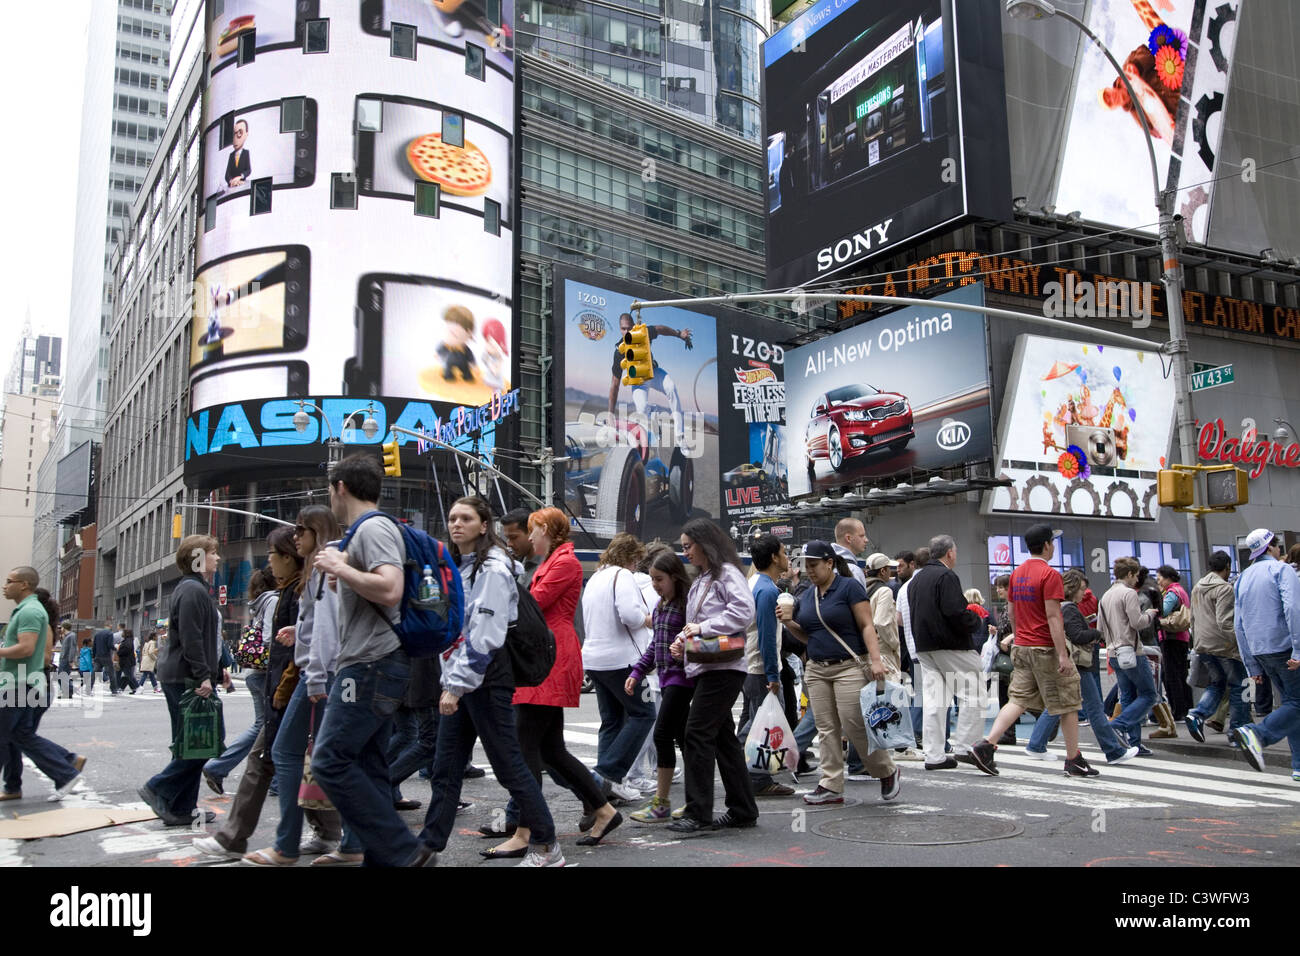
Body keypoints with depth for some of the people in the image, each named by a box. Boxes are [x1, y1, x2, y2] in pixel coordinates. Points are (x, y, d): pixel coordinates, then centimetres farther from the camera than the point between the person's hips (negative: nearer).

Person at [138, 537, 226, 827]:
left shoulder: (198, 589, 21)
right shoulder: (192, 590, -13)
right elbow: (191, 638, -21)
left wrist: (217, 671, 23)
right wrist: (203, 676, -23)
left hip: (189, 678, 11)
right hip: (185, 679, -11)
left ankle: (182, 809, 15)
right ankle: (159, 790, 1)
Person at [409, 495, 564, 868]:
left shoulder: (493, 569, -14)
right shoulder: (458, 566, 16)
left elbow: (484, 635, -21)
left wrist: (458, 684, -22)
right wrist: (450, 680, 15)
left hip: (486, 679, -9)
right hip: (459, 678, 9)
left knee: (508, 764, -2)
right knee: (445, 767, 11)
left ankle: (545, 845, 10)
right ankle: (429, 846, 19)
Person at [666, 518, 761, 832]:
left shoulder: (727, 572, -7)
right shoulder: (701, 579, 22)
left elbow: (744, 611, -21)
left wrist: (703, 628, -18)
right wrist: (682, 641, 6)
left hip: (724, 667, -10)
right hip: (706, 668, 10)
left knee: (698, 734, -12)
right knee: (722, 738, 11)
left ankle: (698, 813, -7)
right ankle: (743, 811, 17)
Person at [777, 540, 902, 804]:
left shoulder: (849, 587, -7)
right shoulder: (806, 596, 12)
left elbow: (867, 626, -10)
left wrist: (876, 660, -21)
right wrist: (789, 622, 1)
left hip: (849, 667, -6)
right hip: (816, 670, 7)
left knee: (855, 726, -8)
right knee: (826, 729, 5)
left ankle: (888, 773, 12)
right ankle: (831, 785, 9)